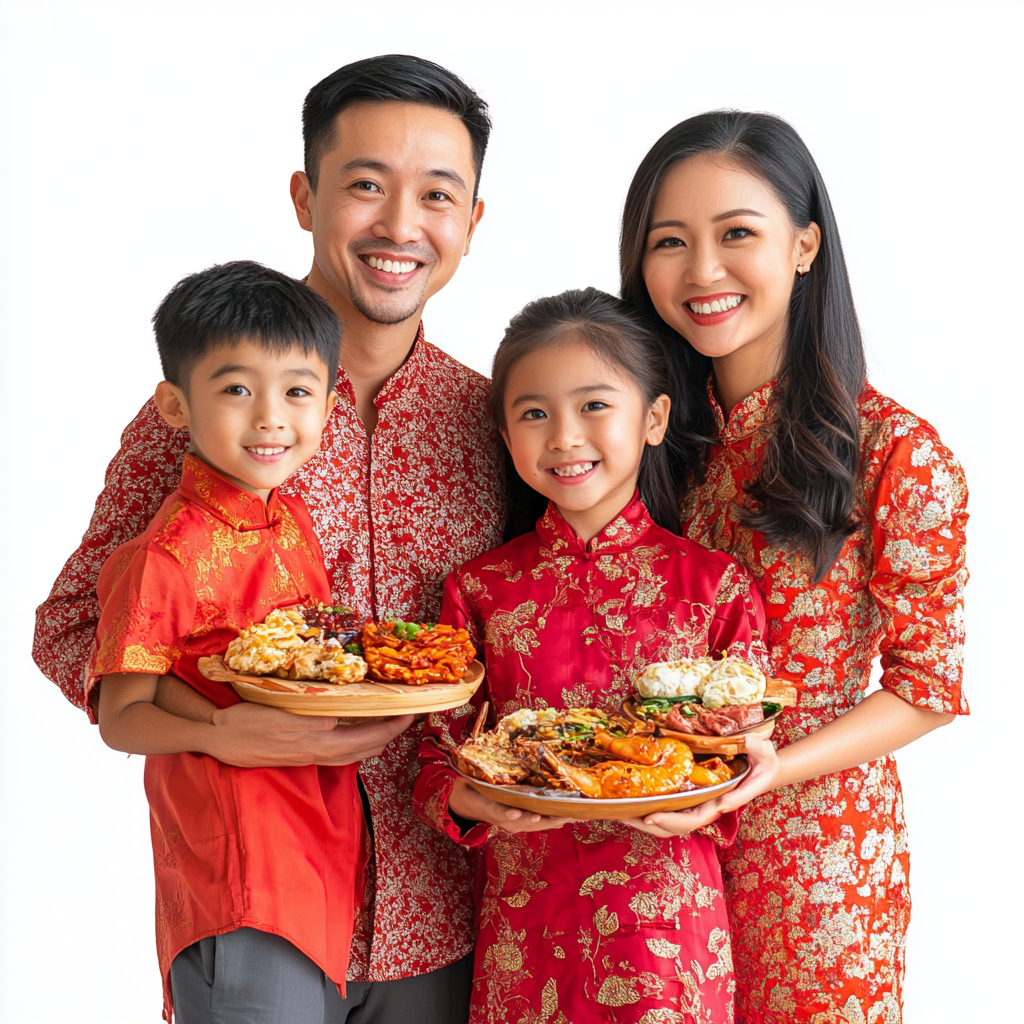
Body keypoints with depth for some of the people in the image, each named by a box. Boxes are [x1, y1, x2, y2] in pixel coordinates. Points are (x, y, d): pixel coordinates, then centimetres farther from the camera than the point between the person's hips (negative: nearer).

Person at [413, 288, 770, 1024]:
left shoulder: (717, 585, -3)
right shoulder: (481, 589, 2)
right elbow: (438, 755, 5)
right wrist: (464, 801, -16)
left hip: (667, 931, -1)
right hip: (525, 928, 1)